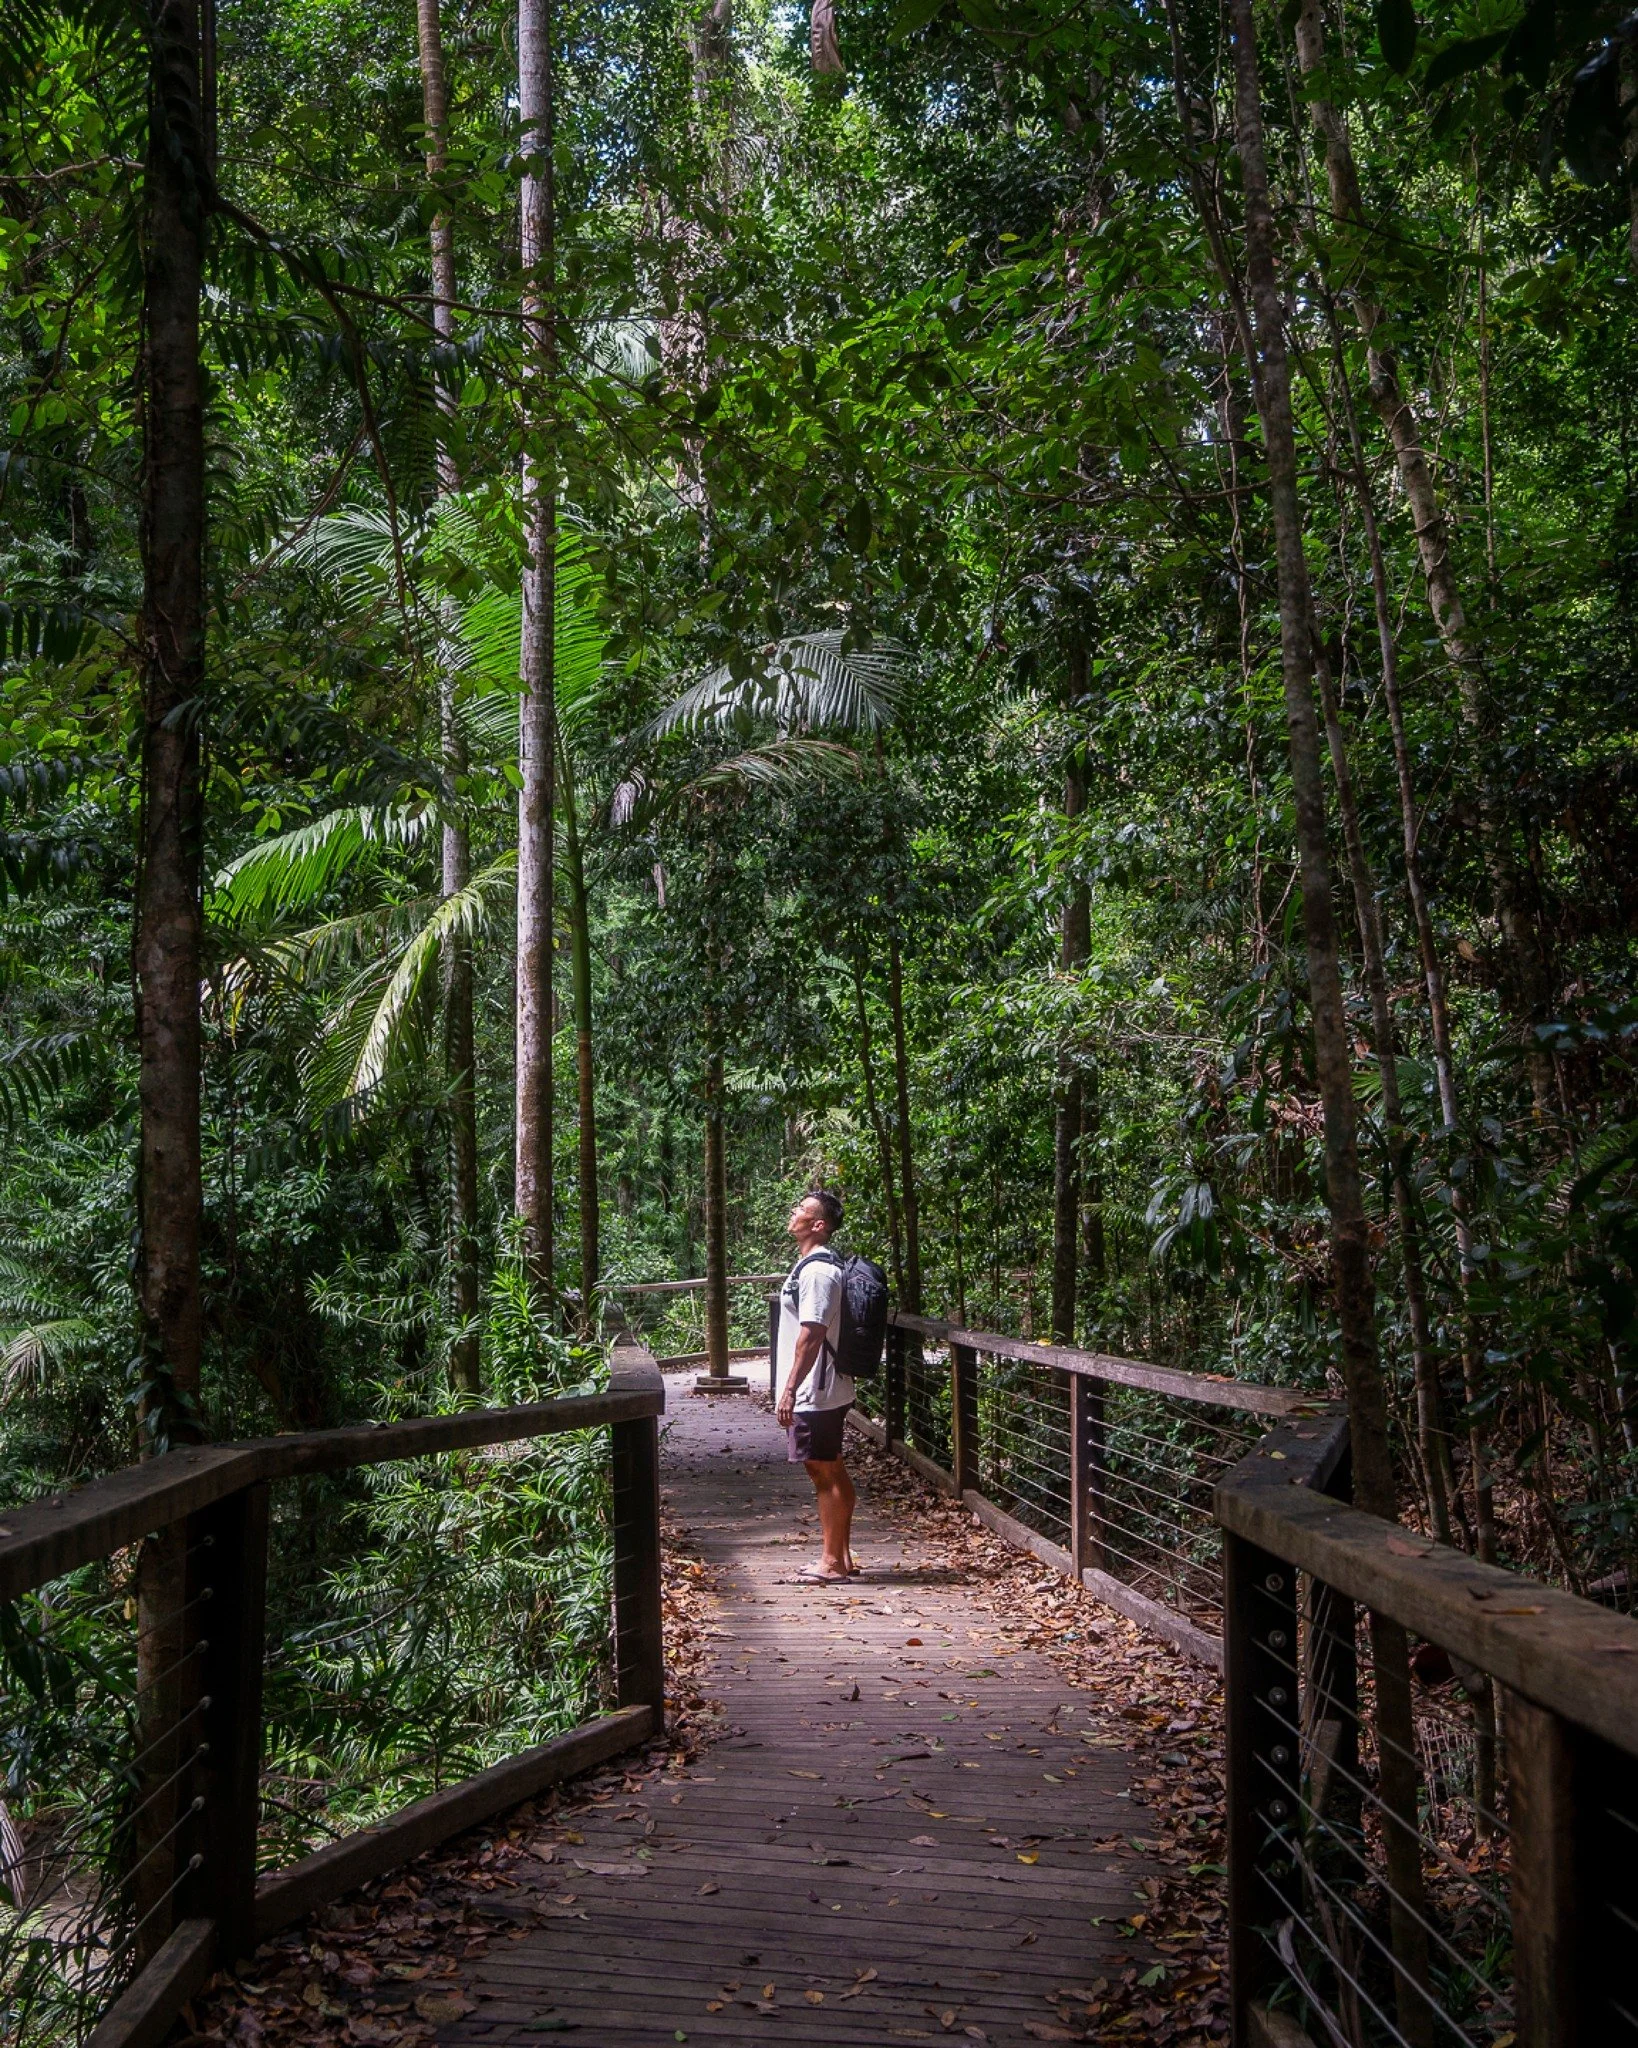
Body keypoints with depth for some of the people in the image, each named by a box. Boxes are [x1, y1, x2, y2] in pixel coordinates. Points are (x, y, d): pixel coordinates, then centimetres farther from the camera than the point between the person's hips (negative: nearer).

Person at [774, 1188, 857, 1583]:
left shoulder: (817, 1271, -18)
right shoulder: (811, 1265, 15)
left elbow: (811, 1335, -23)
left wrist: (790, 1390, -23)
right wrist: (793, 1387, 23)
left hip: (815, 1393, -10)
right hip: (825, 1392, 10)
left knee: (825, 1473, -4)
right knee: (832, 1473, 14)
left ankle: (832, 1561, 2)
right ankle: (840, 1555, 21)